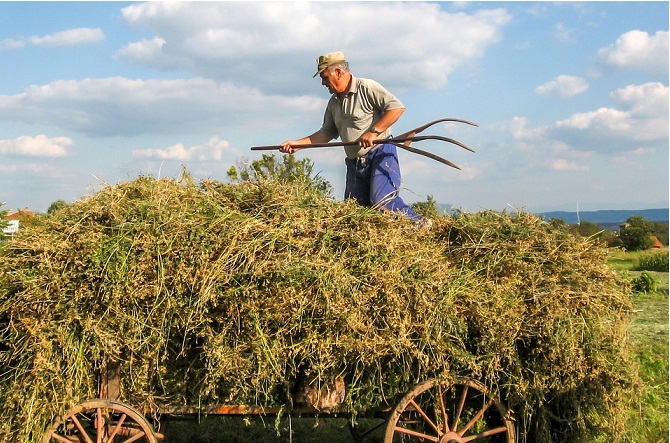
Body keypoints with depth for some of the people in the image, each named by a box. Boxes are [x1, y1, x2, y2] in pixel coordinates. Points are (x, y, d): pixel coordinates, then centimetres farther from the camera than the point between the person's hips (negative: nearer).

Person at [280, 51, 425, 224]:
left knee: (383, 201, -23)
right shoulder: (333, 102, 17)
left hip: (380, 153, -8)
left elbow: (397, 107, -15)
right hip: (354, 163, 8)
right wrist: (297, 143, 14)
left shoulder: (367, 88, -7)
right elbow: (327, 132, 23)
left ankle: (421, 227, -12)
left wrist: (373, 132, -21)